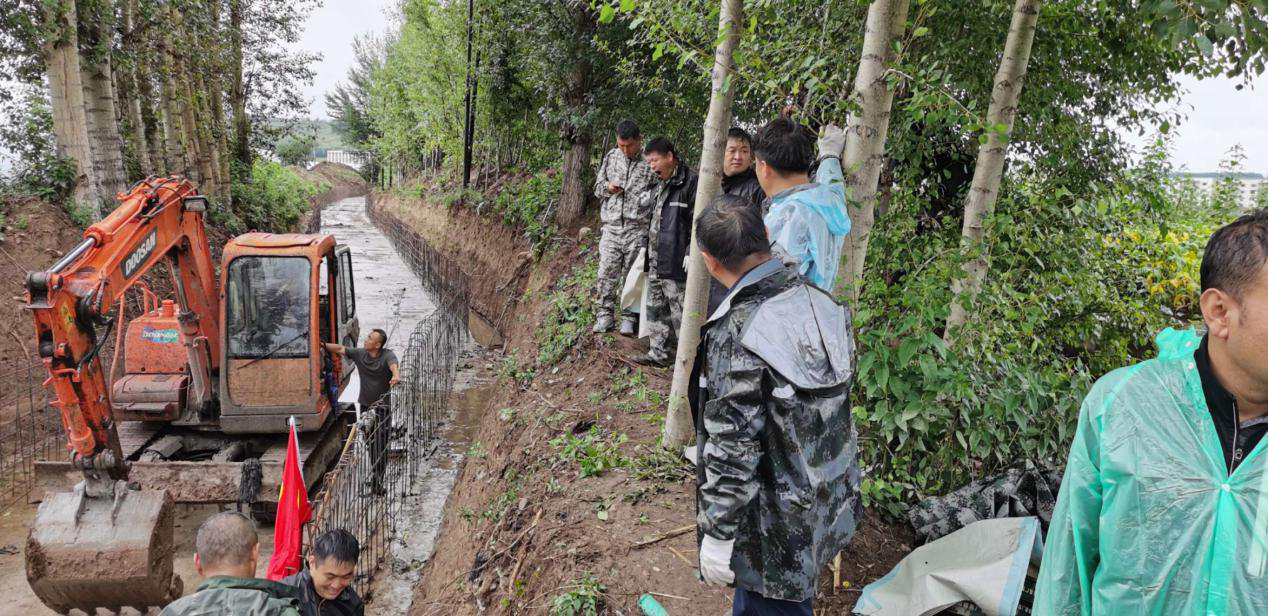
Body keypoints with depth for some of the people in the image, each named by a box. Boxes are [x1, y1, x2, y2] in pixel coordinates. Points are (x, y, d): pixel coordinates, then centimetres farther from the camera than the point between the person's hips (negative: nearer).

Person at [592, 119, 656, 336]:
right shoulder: (611, 157, 12)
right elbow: (598, 186, 19)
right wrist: (607, 187, -1)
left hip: (638, 227, -3)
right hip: (611, 226, 4)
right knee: (607, 272, 1)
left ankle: (629, 318, 11)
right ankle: (604, 316, 9)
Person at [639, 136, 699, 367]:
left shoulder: (690, 183, -13)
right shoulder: (660, 185, 16)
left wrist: (691, 253, -20)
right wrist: (646, 246, 22)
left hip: (676, 263, -10)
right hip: (656, 262, 10)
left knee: (680, 313, -3)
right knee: (656, 309, 16)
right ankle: (659, 352, 27)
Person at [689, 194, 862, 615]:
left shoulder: (736, 336, -29)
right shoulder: (824, 304, -5)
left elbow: (732, 451, -24)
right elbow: (838, 403, 7)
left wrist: (717, 535, -12)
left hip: (776, 525, -7)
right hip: (827, 501, 7)